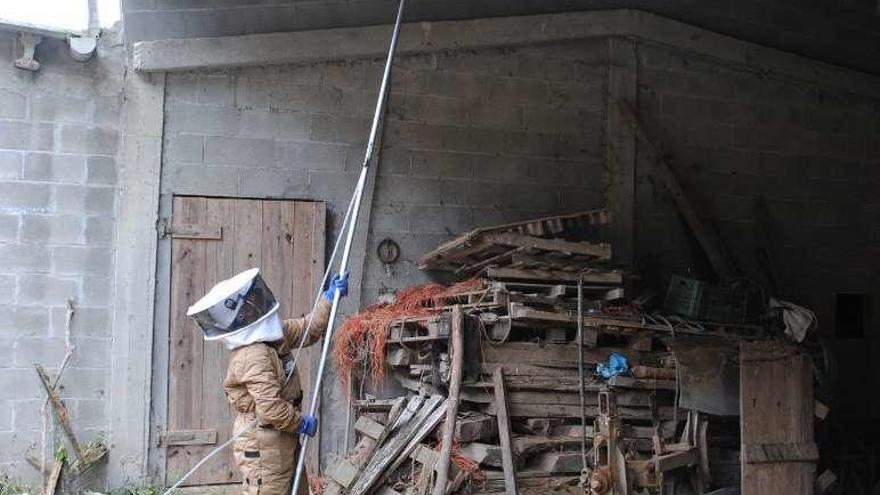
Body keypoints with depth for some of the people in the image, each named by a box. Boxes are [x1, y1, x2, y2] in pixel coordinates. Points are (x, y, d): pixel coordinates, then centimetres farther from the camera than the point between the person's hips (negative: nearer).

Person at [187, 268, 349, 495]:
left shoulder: (272, 336, 4)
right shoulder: (253, 357, -25)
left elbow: (307, 329, 19)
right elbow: (272, 408, -29)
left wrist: (330, 297, 12)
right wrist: (302, 423, -14)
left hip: (282, 442, 10)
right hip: (264, 448, -10)